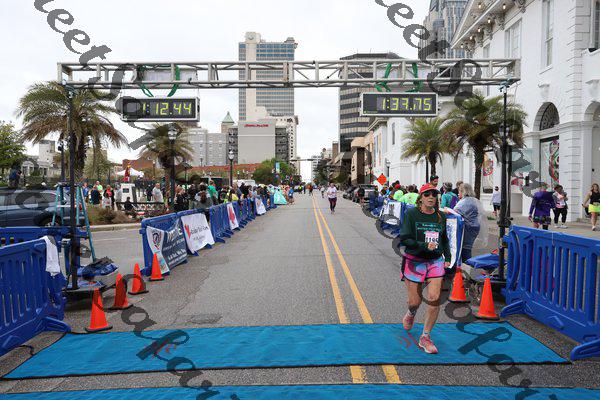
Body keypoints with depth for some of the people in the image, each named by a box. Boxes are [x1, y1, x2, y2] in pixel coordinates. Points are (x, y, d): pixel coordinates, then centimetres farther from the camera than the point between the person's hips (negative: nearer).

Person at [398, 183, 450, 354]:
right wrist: (425, 246, -23)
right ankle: (410, 314, 44)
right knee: (415, 301, 4)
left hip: (435, 262, 3)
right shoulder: (411, 214, -8)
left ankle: (425, 337, 8)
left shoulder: (440, 216, 6)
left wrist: (447, 257, 9)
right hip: (414, 261, -3)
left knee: (434, 299, -9)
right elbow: (404, 239, -14)